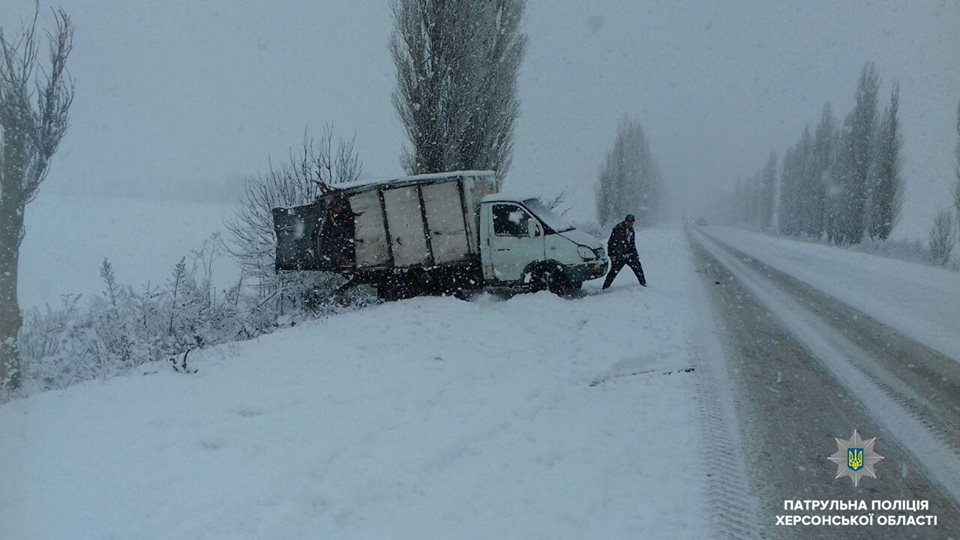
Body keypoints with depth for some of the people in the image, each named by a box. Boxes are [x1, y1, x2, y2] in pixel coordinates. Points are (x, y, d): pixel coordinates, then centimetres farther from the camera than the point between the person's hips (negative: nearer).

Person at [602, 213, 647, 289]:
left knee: (638, 267, 1)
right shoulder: (618, 229, -11)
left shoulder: (631, 230, 12)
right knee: (614, 271, -11)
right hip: (618, 255, -7)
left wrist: (635, 254, 21)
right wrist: (611, 254, -15)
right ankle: (605, 288, -3)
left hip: (629, 254, 7)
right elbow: (610, 242, -11)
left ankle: (643, 284, 15)